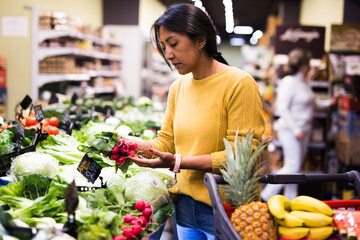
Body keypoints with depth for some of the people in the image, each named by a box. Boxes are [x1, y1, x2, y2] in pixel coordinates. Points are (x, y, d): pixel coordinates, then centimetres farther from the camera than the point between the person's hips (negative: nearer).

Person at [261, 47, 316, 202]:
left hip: (303, 130, 9)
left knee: (296, 168, 10)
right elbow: (282, 108, -19)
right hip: (290, 130, -9)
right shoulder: (289, 82, -13)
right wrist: (296, 130, -21)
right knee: (292, 167, -11)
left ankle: (290, 201, 18)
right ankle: (266, 196, -3)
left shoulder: (304, 82, 15)